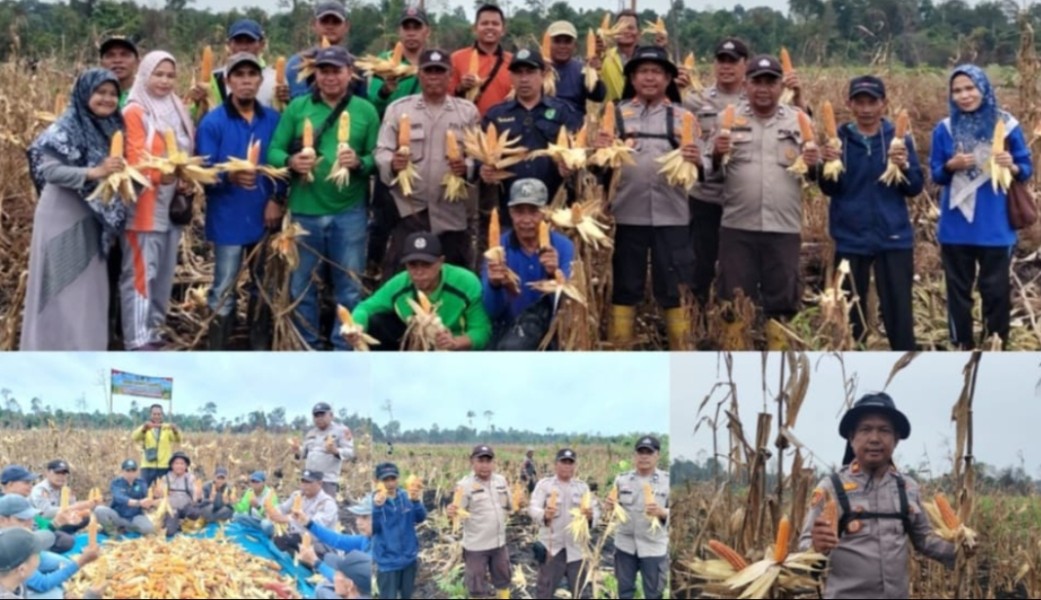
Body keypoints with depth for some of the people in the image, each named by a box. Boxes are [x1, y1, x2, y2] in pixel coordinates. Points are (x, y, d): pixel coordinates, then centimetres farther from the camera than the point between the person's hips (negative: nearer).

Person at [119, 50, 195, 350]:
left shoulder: (177, 112, 16)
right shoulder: (135, 112, -6)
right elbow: (135, 158, -14)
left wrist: (188, 181, -2)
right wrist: (159, 174, -31)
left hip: (172, 205, 7)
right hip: (144, 206, -7)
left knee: (164, 273, 10)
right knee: (140, 273, -9)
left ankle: (153, 332, 18)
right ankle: (137, 341, -11)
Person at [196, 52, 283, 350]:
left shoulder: (272, 119, 4)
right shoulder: (213, 121, -7)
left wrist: (277, 200, -5)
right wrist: (229, 177, -31)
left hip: (265, 216, 4)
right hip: (228, 220, -4)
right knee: (224, 290, 0)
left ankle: (261, 347, 26)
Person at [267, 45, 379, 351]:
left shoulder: (365, 110, 4)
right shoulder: (297, 107, 4)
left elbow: (377, 157, 1)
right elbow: (273, 151, 3)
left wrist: (359, 162, -19)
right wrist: (290, 161, -18)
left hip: (349, 212, -1)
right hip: (304, 211, 1)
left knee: (349, 287, 7)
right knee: (301, 286, 10)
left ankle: (344, 348, 19)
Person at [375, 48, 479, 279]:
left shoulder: (468, 111, 9)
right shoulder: (398, 108, 6)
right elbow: (381, 151, 3)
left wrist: (467, 167, -17)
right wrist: (392, 163, -20)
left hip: (453, 211, 1)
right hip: (409, 209, -1)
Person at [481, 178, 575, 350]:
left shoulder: (563, 247, -4)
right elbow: (491, 312, -9)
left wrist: (555, 275, -32)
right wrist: (494, 285, -29)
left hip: (551, 330, -2)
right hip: (508, 328, 2)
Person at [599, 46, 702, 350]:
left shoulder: (682, 116, 9)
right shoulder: (617, 113, 9)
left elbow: (699, 168, 6)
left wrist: (696, 161, -16)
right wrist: (601, 152, -15)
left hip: (671, 215, 0)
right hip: (628, 214, 0)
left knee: (673, 288, 3)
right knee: (625, 286, 6)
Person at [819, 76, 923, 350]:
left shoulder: (899, 139, 0)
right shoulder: (839, 139, 1)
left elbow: (915, 188, -2)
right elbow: (829, 189, -2)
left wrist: (904, 167, -21)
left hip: (893, 239, 0)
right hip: (850, 239, 1)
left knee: (898, 310, 3)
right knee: (850, 312, 9)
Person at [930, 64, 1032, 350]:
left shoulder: (1006, 125, -2)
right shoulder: (945, 129, 1)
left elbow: (1027, 169, 3)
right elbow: (936, 175, 5)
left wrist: (1012, 167, -19)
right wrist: (951, 166, -15)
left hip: (996, 227, -1)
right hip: (956, 227, 2)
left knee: (996, 291, 3)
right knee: (958, 290, 10)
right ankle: (963, 347, 21)